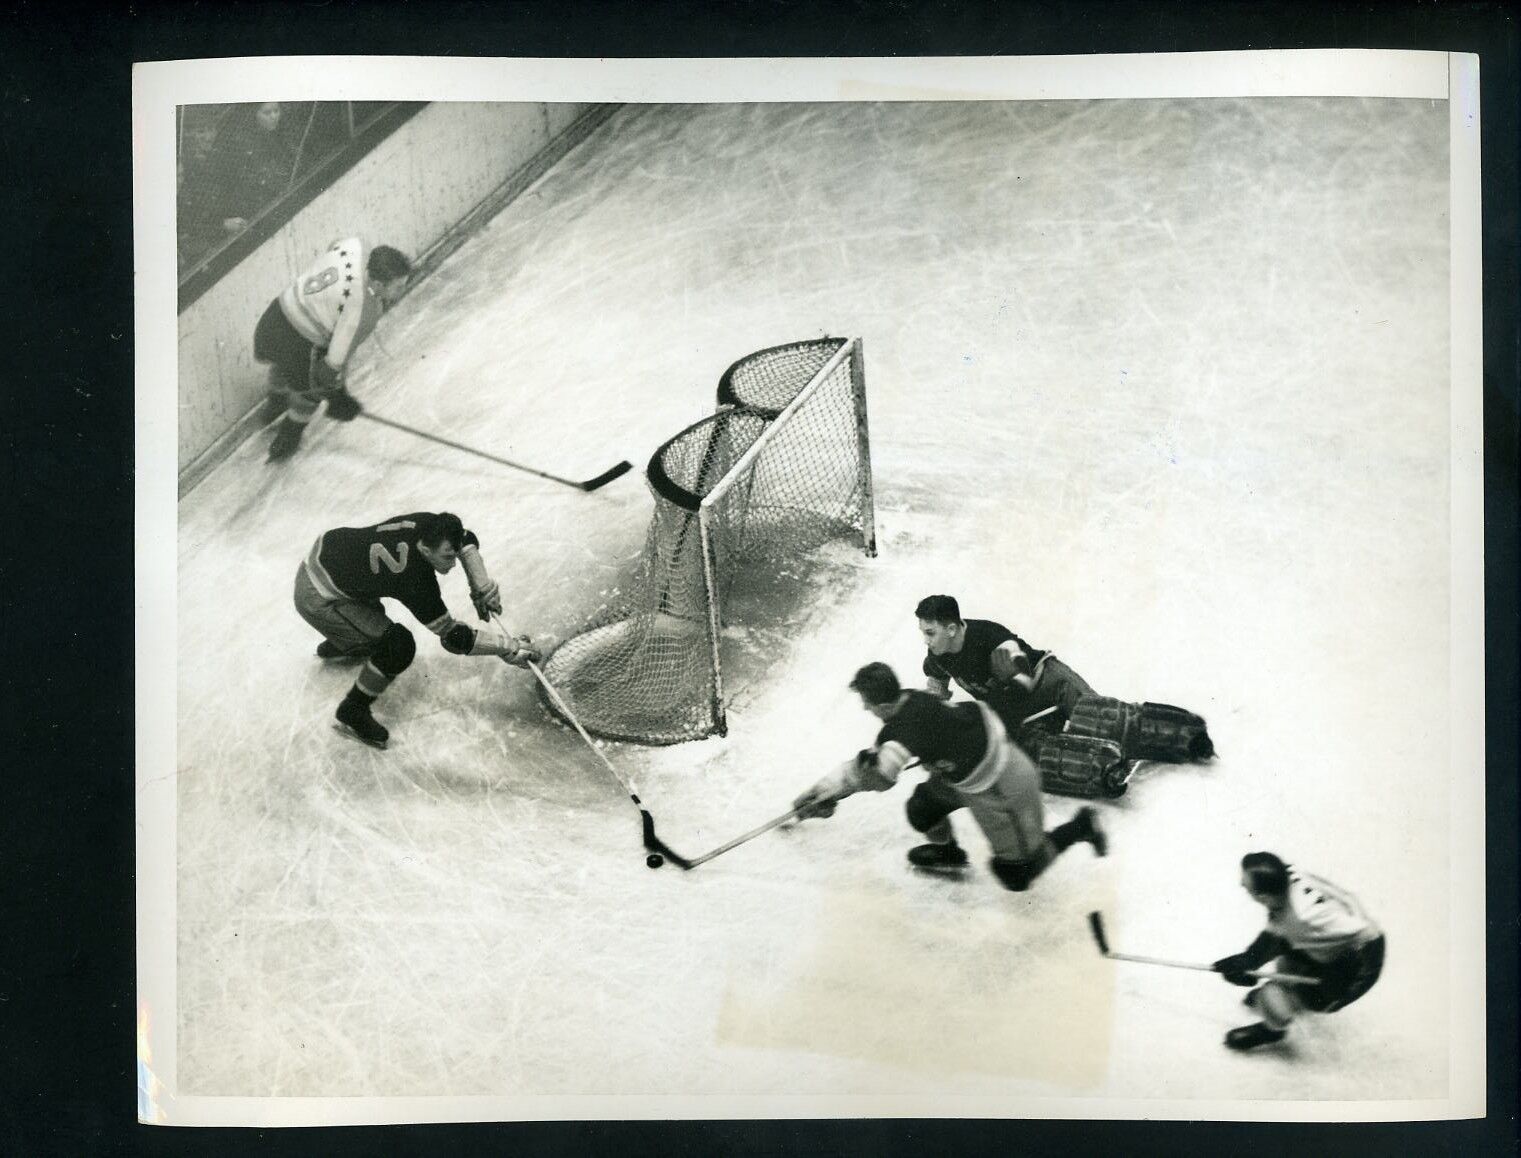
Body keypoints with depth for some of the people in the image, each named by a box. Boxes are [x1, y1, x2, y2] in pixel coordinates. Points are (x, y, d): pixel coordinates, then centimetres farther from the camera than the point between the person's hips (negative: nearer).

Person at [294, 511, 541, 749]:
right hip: (318, 599, -9)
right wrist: (508, 646, -21)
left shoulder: (428, 525, -15)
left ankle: (335, 646, 58)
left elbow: (467, 540, 5)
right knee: (399, 646, -14)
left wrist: (484, 591, -2)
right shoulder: (416, 581, -32)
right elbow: (452, 637, -24)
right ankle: (352, 713, 5)